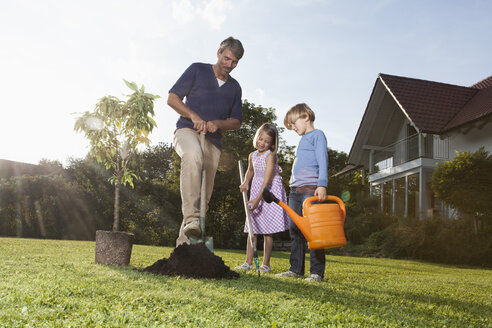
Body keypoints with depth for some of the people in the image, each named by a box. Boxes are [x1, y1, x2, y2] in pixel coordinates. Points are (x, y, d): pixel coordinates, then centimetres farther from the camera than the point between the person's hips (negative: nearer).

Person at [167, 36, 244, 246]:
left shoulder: (235, 87, 18)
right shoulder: (197, 70, 7)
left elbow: (236, 121, 17)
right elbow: (172, 98, 2)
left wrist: (217, 123, -5)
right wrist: (194, 116, -14)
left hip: (213, 142, 5)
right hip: (187, 131, -4)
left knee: (205, 194, -1)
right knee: (193, 155, -40)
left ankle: (184, 242, 10)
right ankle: (191, 218, -46)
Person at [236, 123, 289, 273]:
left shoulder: (270, 156, -13)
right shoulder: (252, 156, 8)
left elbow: (267, 179, -21)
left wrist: (258, 198, -28)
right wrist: (246, 182, 9)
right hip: (256, 192, 6)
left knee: (268, 231, -2)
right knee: (252, 229, 3)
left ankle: (266, 264, 5)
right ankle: (248, 262, 6)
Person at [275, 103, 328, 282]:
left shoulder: (317, 135, 1)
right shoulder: (302, 140, 25)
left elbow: (322, 160, -11)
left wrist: (322, 184, -22)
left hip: (311, 188, -9)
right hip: (295, 189, 9)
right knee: (295, 231, 8)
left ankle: (317, 272, -7)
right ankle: (296, 269, 14)